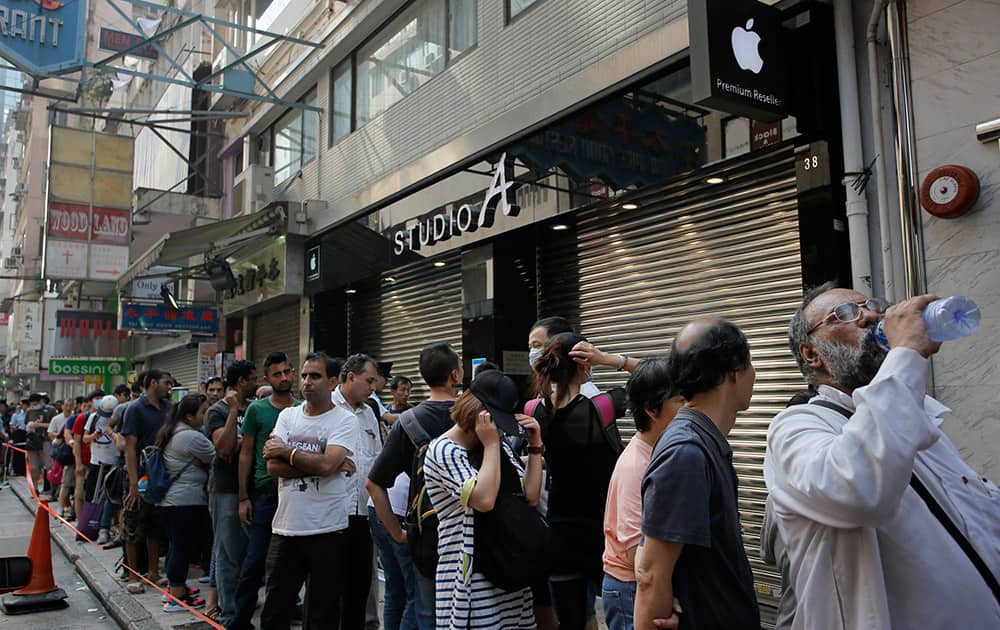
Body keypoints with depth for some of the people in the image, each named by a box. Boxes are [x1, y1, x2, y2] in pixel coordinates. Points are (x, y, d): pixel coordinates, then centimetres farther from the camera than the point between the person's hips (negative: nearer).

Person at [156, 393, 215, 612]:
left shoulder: (171, 433, 13)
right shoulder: (193, 437, -18)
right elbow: (217, 458, -11)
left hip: (168, 499, 10)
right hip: (187, 501, -10)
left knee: (176, 546, 18)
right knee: (183, 548, -2)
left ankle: (174, 588, 28)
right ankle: (177, 598, 4)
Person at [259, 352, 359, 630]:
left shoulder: (344, 420, -5)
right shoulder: (287, 416, 8)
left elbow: (325, 464, -20)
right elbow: (273, 466, -5)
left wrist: (286, 451, -7)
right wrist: (333, 467, -13)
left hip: (327, 531, -4)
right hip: (285, 528, 4)